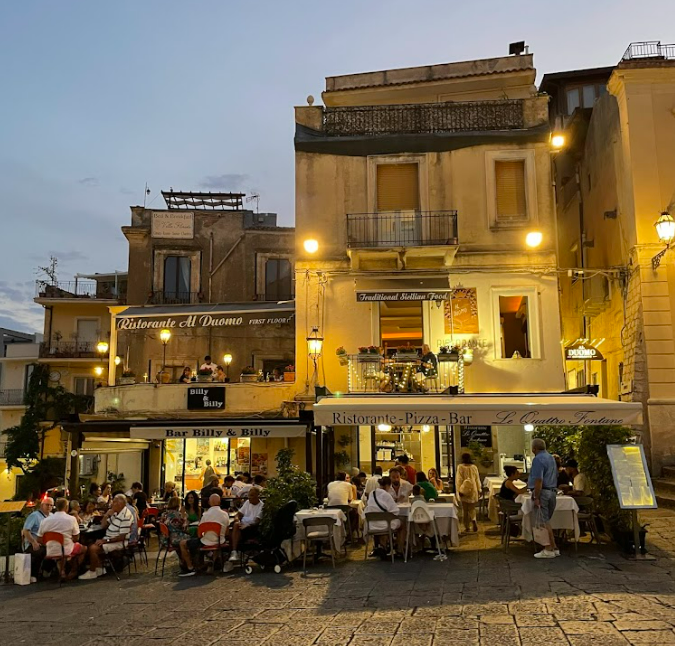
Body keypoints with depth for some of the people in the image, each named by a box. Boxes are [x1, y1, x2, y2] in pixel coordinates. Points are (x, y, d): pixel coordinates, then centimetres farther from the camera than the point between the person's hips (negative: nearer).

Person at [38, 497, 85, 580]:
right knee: (83, 548, 25)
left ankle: (62, 570, 23)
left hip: (50, 552, 4)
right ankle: (73, 572, 18)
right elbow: (76, 538, -4)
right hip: (66, 551, -4)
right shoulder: (72, 519, -10)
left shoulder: (45, 520, -1)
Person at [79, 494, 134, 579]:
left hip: (118, 542, -10)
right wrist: (107, 515, -4)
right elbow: (103, 526, 14)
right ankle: (100, 569, 9)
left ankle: (92, 572, -1)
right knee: (91, 546, 1)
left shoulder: (126, 516, -21)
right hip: (109, 539, 10)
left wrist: (106, 541, -20)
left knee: (93, 549, -19)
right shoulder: (115, 513, 8)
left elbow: (122, 537, -22)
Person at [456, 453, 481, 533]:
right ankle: (473, 520, -17)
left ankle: (466, 527, 10)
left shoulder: (460, 467, -8)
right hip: (473, 490, 2)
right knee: (472, 508, 11)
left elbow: (459, 479, -10)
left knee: (465, 510, 7)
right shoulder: (474, 467, 1)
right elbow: (477, 479, 7)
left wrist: (459, 490, -6)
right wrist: (479, 490, 14)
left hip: (464, 490, -2)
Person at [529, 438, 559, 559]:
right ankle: (553, 548, 17)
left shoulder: (538, 459, -16)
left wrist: (536, 498, -20)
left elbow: (539, 480, -21)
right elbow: (555, 476, 22)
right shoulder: (551, 458, 15)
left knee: (544, 522, -3)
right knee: (547, 521, 15)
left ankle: (549, 550, 0)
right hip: (552, 491, 9)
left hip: (542, 492, -9)